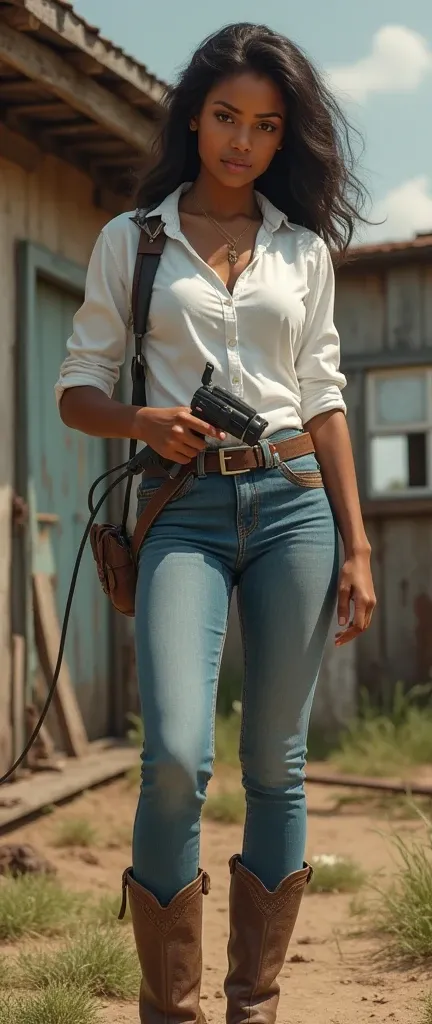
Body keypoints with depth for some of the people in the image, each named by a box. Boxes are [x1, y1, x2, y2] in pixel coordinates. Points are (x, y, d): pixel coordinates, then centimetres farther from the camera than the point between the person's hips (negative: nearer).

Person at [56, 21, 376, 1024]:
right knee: (177, 757, -18)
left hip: (293, 503, 2)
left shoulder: (303, 247, 13)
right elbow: (79, 389, 8)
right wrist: (145, 422, -14)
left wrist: (356, 546, 5)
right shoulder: (131, 241, 8)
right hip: (186, 511, -2)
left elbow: (323, 400, 11)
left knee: (277, 763, 2)